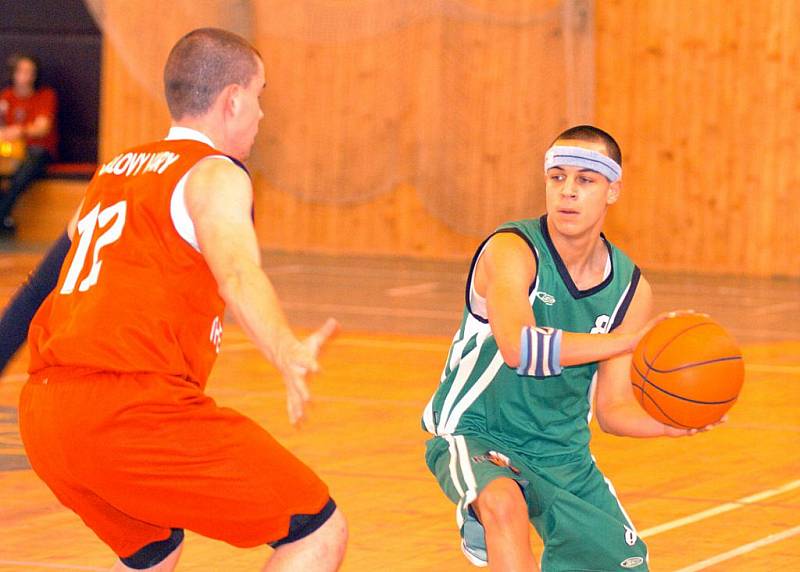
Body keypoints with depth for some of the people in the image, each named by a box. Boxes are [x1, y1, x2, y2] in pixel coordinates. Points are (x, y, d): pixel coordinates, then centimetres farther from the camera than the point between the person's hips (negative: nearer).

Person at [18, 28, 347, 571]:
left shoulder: (115, 171, 24)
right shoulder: (212, 174, 0)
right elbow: (238, 273, -22)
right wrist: (288, 353, -37)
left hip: (44, 410, 9)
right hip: (133, 410, -9)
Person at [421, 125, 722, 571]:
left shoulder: (630, 289, -1)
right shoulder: (511, 251, -18)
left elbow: (613, 409, 1)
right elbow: (519, 348, -36)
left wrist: (670, 424, -21)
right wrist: (631, 339, -41)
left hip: (563, 454, 6)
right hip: (475, 433, -6)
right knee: (505, 503, -39)